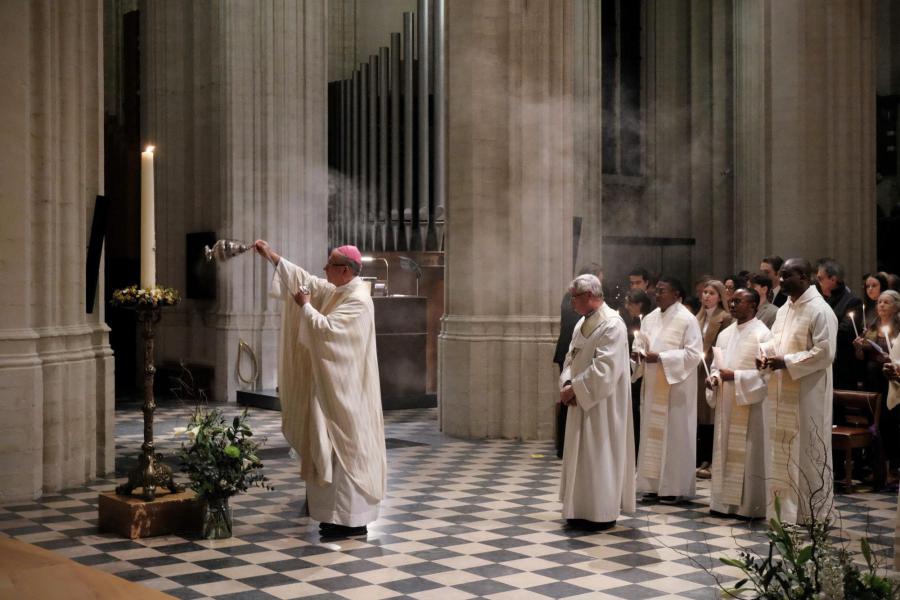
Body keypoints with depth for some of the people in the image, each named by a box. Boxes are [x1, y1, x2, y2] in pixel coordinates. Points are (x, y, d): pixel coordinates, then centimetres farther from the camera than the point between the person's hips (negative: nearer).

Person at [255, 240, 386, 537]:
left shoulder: (357, 300, -18)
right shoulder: (335, 290, 10)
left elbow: (326, 328, -24)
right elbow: (306, 280, 18)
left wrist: (305, 306, -9)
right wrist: (272, 256, 16)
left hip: (346, 388, -9)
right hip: (334, 384, 10)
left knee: (346, 447, -6)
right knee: (339, 446, 13)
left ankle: (352, 519, -1)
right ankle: (345, 512, 21)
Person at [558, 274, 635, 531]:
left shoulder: (612, 325, -17)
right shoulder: (582, 324, 11)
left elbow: (603, 370, -23)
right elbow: (571, 359, 13)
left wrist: (573, 389, -18)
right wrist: (567, 383, -6)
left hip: (601, 404, -9)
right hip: (581, 403, 9)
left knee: (599, 457, 0)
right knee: (581, 456, 14)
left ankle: (601, 514, 10)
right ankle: (583, 509, 24)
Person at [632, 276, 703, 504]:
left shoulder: (687, 319, -8)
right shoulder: (649, 319, 11)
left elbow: (694, 353, -14)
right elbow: (640, 345, 13)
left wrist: (660, 357, -20)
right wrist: (637, 354, -11)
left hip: (676, 387, -6)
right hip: (652, 386, 6)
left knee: (673, 434, -1)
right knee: (652, 433, 7)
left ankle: (674, 487, 7)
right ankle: (653, 485, 14)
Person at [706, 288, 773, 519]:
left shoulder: (762, 334, -9)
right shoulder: (725, 334, 13)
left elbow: (766, 372, -15)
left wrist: (735, 376, -20)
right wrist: (713, 378, -3)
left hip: (749, 405, -7)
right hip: (726, 404, 7)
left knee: (748, 454, -2)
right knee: (725, 451, 10)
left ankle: (750, 505, 6)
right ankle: (725, 501, 18)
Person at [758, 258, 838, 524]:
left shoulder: (820, 311, -14)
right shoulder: (785, 308, 12)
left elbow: (824, 353, -19)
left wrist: (786, 361, -21)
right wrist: (765, 353, -3)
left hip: (806, 395, -8)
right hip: (782, 393, 8)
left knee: (805, 452, 0)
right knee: (782, 451, 13)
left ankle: (809, 513, 12)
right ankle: (784, 507, 24)